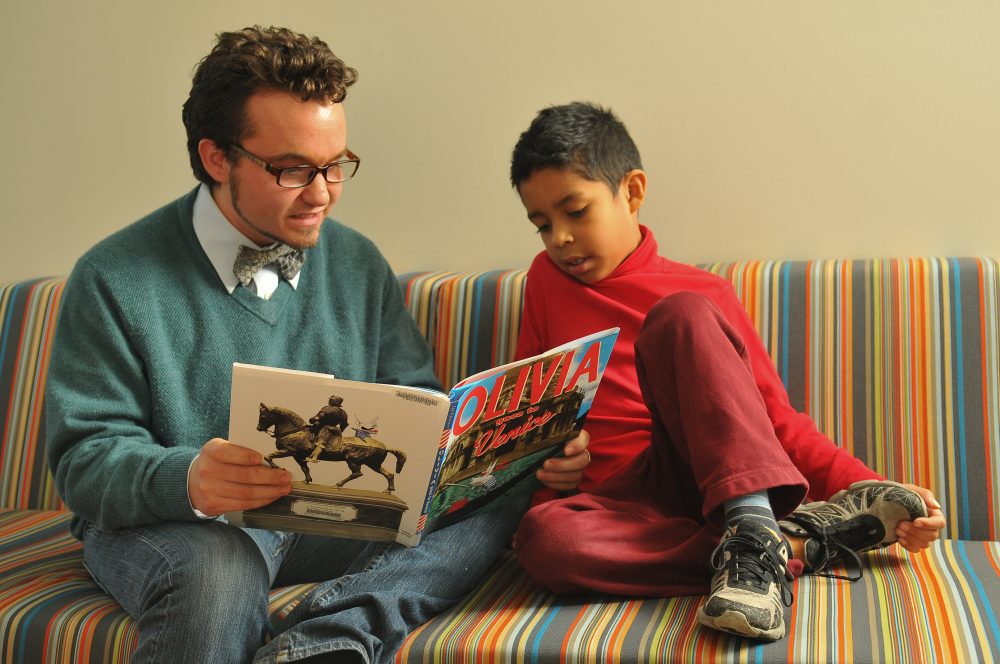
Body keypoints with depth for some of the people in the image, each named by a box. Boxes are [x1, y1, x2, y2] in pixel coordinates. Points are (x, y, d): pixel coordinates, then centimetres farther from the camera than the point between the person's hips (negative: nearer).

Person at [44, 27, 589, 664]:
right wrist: (185, 479, -31)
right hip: (168, 523, -4)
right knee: (218, 569, -39)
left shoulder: (359, 265, 7)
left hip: (337, 513, 5)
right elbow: (84, 455, -8)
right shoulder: (116, 279, -6)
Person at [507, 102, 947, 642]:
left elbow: (779, 422, 7)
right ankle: (797, 545, -28)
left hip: (718, 469, -1)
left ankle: (753, 529, -35)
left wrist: (873, 488, -7)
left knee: (680, 316, -25)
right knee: (543, 536, -36)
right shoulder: (546, 279, 16)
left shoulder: (702, 296, 9)